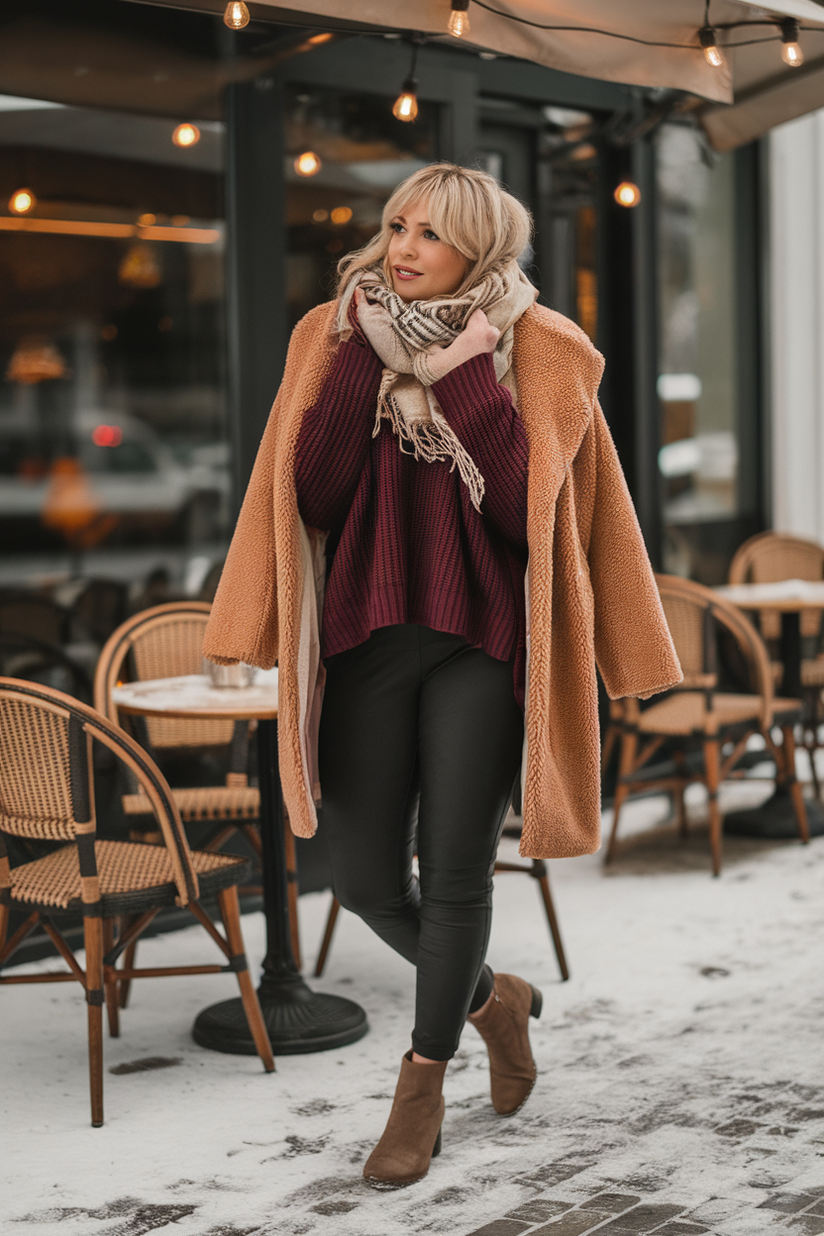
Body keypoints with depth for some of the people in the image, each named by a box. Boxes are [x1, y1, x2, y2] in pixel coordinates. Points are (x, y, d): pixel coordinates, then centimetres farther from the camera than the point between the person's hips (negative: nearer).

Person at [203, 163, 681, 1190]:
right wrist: (365, 361, -10)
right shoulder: (335, 338, 5)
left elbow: (528, 507, -12)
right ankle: (492, 999, 34)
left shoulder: (532, 354, -1)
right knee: (361, 875, 4)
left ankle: (422, 1087, 19)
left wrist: (466, 378, -14)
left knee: (454, 869, -2)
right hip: (366, 631, 3)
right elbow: (310, 493, -6)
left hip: (483, 639, -3)